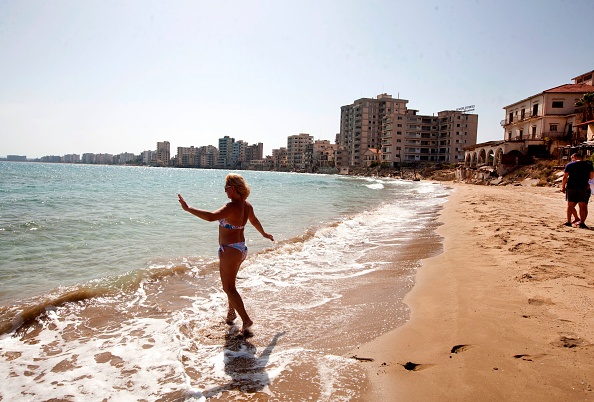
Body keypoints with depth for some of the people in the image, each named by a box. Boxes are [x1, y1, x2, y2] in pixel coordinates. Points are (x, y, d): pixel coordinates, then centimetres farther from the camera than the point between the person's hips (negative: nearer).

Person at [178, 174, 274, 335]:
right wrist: (264, 234, 41)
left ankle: (246, 319, -1)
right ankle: (231, 312, 40)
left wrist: (188, 208, -32)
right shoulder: (247, 206, 5)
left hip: (229, 250, -9)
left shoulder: (232, 207, -23)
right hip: (242, 248, 9)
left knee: (229, 288, 0)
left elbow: (211, 217, -37)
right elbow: (254, 221, 24)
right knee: (229, 283, 26)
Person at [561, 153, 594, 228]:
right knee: (582, 206, 3)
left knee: (570, 205, 7)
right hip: (583, 187, 0)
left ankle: (568, 221, 6)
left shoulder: (569, 165, 2)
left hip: (571, 187, 0)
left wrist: (563, 186, 8)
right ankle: (582, 222, -3)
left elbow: (565, 177, 0)